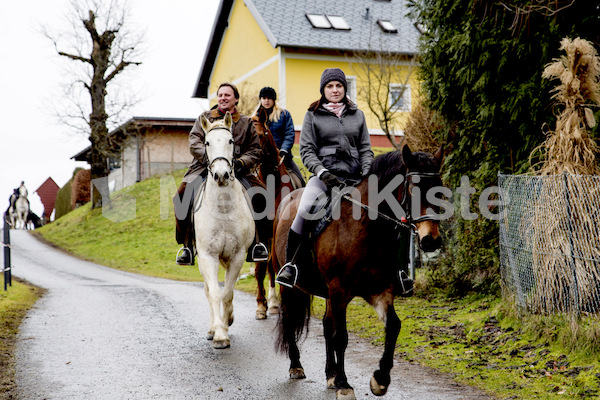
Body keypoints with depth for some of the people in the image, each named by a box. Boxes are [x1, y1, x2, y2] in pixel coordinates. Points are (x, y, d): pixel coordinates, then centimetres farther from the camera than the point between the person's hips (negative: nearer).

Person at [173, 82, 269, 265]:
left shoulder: (246, 122, 14)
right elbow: (194, 142, 1)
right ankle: (187, 245, -16)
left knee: (257, 194, -24)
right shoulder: (204, 118, 14)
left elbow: (255, 150, 11)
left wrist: (241, 162, -9)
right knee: (185, 194, -27)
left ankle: (256, 243, -13)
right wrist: (209, 157, -18)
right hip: (204, 169, 0)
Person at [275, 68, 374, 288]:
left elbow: (365, 149, 15)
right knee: (304, 210, -27)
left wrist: (366, 175, -4)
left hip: (353, 177, 3)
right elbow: (306, 150, 1)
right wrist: (322, 172, -15)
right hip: (324, 175, -3)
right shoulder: (313, 115, 8)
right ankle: (289, 264, -15)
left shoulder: (357, 115, 16)